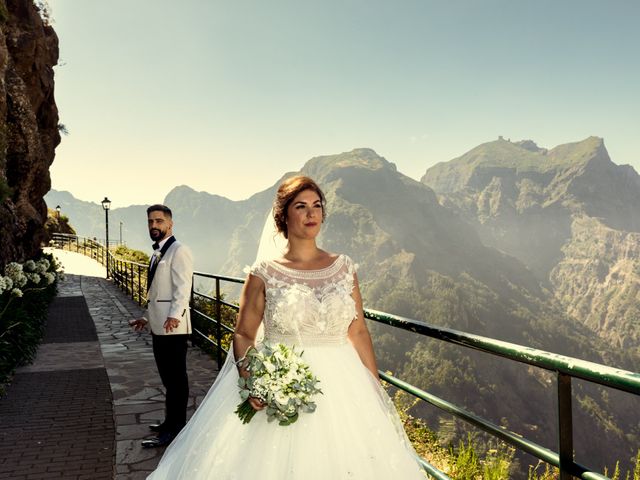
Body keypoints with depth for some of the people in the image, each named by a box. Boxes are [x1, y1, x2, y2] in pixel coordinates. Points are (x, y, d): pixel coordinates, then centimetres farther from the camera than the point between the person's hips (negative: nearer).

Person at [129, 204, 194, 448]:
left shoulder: (178, 251, -9)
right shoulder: (158, 253, 20)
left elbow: (182, 288, -20)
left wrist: (175, 315, -33)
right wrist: (146, 318, 27)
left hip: (172, 326, -10)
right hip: (158, 326, 10)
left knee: (176, 378, -4)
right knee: (168, 377, 17)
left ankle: (175, 430, 2)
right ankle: (171, 421, 28)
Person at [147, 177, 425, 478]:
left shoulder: (343, 268, 3)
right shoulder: (264, 273, -3)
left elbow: (359, 332, 5)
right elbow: (243, 333, -1)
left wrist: (376, 392, 4)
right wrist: (249, 378, -19)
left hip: (339, 387, 3)